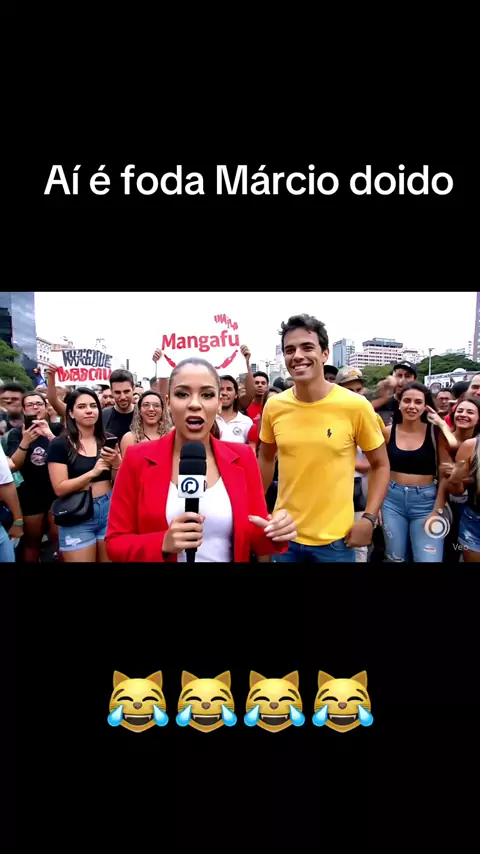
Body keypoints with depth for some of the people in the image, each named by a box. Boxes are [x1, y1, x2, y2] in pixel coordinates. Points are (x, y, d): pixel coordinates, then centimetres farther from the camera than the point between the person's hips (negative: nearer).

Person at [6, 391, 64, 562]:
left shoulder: (57, 429, -2)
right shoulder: (16, 433, 0)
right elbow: (14, 466, -9)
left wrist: (50, 435, -28)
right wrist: (25, 442, -26)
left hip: (57, 492, -1)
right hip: (30, 495, 1)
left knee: (60, 539, 0)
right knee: (31, 541, 13)